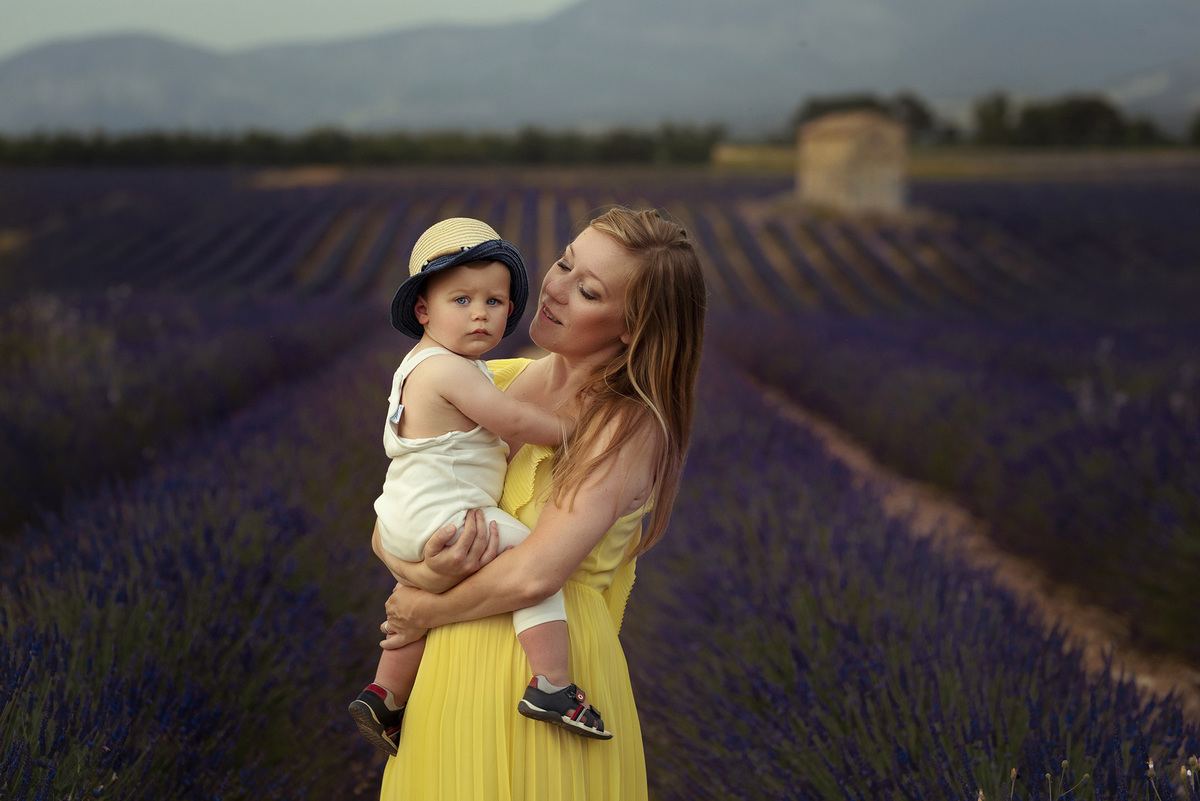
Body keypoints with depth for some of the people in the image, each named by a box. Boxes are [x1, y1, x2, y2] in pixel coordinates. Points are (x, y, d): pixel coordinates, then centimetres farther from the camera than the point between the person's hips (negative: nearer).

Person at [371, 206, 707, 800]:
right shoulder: (499, 383, 2)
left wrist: (427, 610, -8)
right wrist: (420, 571, -18)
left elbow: (532, 575, -23)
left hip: (541, 678, -5)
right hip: (454, 668, 5)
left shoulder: (631, 426, -15)